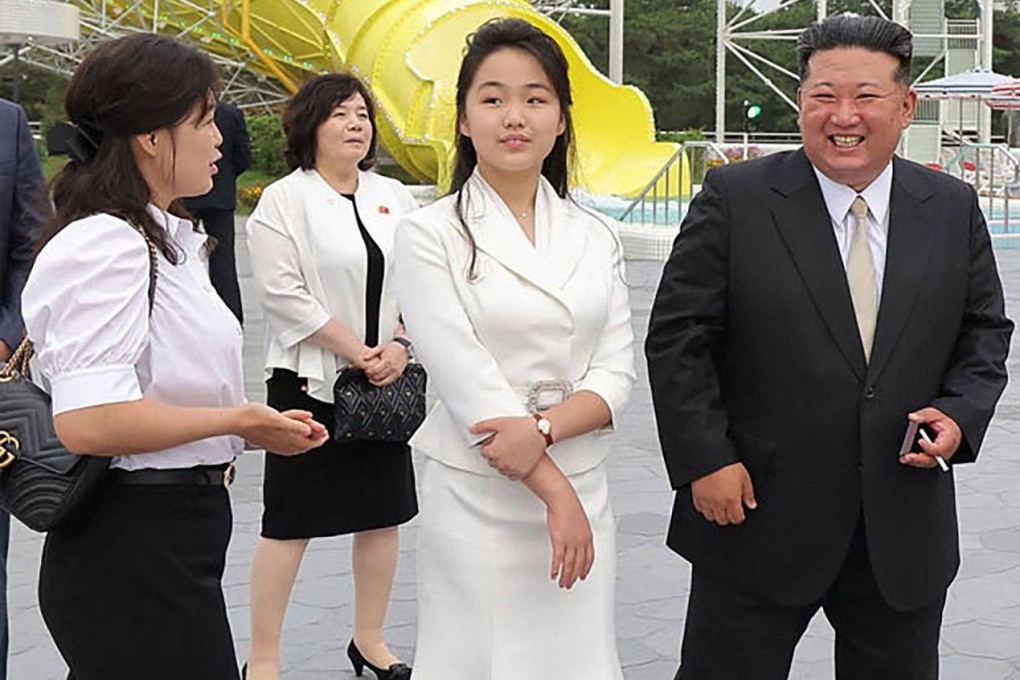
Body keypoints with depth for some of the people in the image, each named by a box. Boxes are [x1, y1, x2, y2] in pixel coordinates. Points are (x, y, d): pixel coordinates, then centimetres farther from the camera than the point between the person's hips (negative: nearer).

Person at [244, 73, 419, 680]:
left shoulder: (395, 197, 10)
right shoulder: (283, 201, -5)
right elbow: (287, 294, -13)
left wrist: (400, 345, -8)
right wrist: (358, 353, -14)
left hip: (387, 379, 5)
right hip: (310, 380, -5)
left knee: (384, 514, 11)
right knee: (290, 523, -1)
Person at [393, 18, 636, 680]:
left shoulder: (595, 238, 8)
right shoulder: (431, 235, -4)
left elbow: (617, 374, 2)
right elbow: (466, 382, -11)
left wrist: (541, 428, -18)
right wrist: (556, 493, -14)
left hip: (584, 492, 4)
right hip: (476, 496, -3)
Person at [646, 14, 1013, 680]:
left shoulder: (953, 209, 4)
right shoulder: (734, 199, -7)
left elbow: (985, 330, 12)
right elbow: (678, 337, -6)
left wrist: (962, 413, -7)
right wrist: (704, 460, -12)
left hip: (906, 533, 3)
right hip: (757, 515, -3)